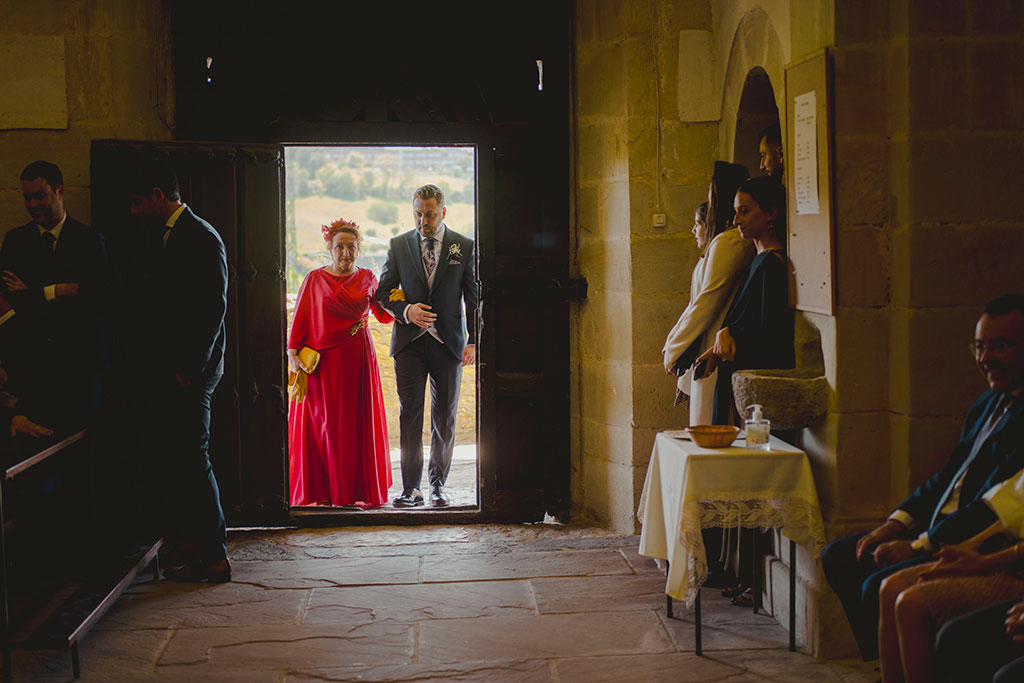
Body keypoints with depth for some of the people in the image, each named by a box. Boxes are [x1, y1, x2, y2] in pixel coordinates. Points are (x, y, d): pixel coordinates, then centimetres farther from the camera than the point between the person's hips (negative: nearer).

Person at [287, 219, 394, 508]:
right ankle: (323, 491, 8)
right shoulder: (315, 279, 3)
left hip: (359, 359, 2)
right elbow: (301, 319, 2)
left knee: (359, 422, 3)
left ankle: (358, 489, 11)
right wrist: (292, 353, -8)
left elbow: (384, 314, 16)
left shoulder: (367, 278, 8)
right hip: (324, 361, -1)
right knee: (324, 423, 1)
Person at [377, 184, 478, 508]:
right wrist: (405, 311, -12)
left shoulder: (465, 247, 3)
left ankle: (438, 484, 16)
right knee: (409, 413, -4)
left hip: (448, 343, 0)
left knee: (444, 417, 5)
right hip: (409, 341, 0)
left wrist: (473, 341, -5)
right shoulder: (398, 246, 7)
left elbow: (474, 298, 4)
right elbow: (384, 292, 8)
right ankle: (411, 487, -1)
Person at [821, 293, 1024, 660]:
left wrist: (918, 546, -16)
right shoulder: (988, 404, 15)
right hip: (941, 531, 11)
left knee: (879, 586, -26)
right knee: (838, 557, 8)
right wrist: (896, 523, 6)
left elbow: (993, 507, -22)